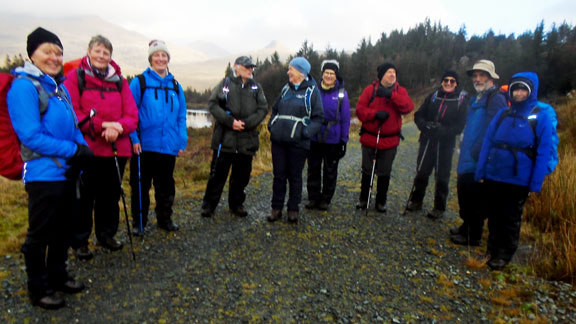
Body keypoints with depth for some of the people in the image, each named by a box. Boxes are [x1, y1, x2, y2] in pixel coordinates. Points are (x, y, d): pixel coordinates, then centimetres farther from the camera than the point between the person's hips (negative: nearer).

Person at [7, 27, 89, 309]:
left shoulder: (59, 86, 11)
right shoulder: (23, 86, -12)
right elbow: (31, 135, -19)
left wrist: (82, 148, -4)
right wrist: (73, 150, -19)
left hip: (67, 171, 8)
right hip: (43, 174, -8)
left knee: (63, 229, 19)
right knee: (40, 234, 7)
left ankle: (57, 276, 37)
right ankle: (37, 289, 25)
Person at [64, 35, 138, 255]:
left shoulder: (120, 81, 11)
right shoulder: (75, 78, 0)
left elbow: (132, 116, 3)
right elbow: (72, 113, -9)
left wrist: (118, 127, -16)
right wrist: (102, 125, -20)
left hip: (117, 150, 3)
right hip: (86, 149, -3)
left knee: (110, 196, 13)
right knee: (84, 198, 5)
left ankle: (106, 235, 31)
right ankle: (80, 241, 22)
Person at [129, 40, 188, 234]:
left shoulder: (175, 86, 10)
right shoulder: (139, 82, -1)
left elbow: (181, 116, 10)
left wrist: (182, 142, 3)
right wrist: (134, 139, -13)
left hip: (168, 146, 3)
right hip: (144, 145, -3)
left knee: (166, 185, 14)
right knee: (141, 185, 7)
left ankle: (165, 219, 29)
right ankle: (138, 222, 22)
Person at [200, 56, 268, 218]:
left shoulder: (256, 87, 11)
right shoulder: (225, 83, 3)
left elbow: (263, 109, 4)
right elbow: (213, 104, -3)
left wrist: (246, 123, -10)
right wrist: (230, 121, -14)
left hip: (247, 139, 3)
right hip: (225, 137, -3)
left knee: (242, 174, 11)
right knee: (218, 173, 2)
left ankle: (236, 204, 28)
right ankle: (209, 205, 17)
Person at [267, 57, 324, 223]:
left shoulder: (312, 91, -2)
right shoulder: (286, 89, 13)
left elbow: (318, 117, -3)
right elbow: (275, 110, 22)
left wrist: (307, 132, -16)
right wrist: (271, 125, 5)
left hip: (298, 142, -4)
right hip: (278, 140, 4)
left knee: (295, 177, 7)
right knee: (279, 175, 8)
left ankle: (293, 210, 20)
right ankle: (276, 208, 19)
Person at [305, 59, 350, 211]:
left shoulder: (341, 93, -3)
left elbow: (345, 119, -2)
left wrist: (343, 140, -4)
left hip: (333, 140, -1)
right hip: (314, 138, 2)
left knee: (330, 171, 10)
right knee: (313, 169, 10)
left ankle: (325, 199, 25)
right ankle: (313, 197, 25)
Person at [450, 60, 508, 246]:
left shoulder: (496, 98, -13)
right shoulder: (476, 99, 17)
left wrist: (476, 152, -21)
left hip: (479, 161, -10)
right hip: (468, 160, 10)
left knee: (474, 199, 0)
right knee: (464, 193, 20)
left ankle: (473, 236, 14)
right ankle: (466, 226, 37)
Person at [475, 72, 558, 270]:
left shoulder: (543, 114, -7)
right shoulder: (503, 114, 6)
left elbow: (545, 150, -9)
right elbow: (487, 142, 5)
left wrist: (536, 184, -13)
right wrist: (480, 172, 0)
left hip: (519, 180, -4)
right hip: (493, 177, 4)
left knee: (510, 219, 10)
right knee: (493, 216, 15)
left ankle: (504, 256, 27)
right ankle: (492, 250, 33)